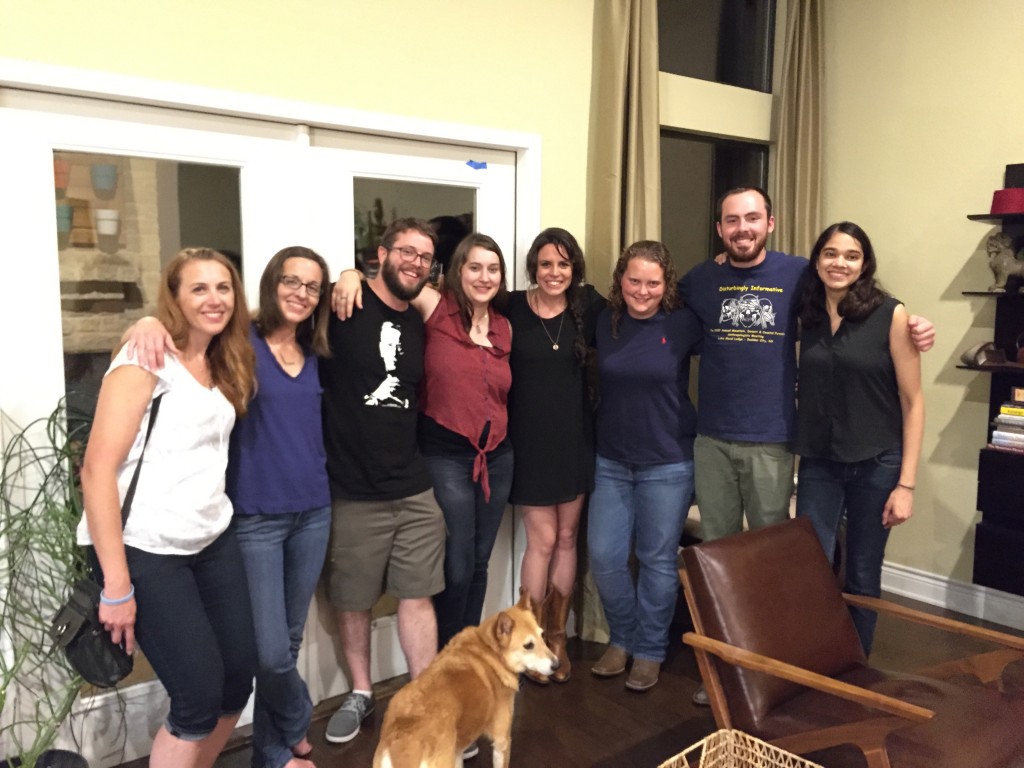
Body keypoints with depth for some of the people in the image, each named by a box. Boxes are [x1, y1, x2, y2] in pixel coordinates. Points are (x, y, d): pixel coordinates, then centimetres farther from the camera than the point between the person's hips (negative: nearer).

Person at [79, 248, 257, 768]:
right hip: (145, 550, -7)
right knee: (200, 694, -5)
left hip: (213, 542, 7)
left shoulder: (224, 365, 13)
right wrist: (116, 584, -19)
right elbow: (97, 470, -17)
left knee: (239, 676, 10)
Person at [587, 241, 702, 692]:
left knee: (657, 560, 8)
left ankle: (650, 651, 28)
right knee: (604, 556, 5)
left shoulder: (683, 324, -9)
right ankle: (622, 638, 30)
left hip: (668, 462, -3)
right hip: (611, 460, 3)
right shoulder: (604, 322, 1)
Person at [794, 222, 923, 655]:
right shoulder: (807, 315, 1)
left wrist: (906, 483, -10)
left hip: (876, 464, -2)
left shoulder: (890, 314, -9)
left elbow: (912, 402, -7)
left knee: (862, 578, 10)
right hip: (818, 463, 2)